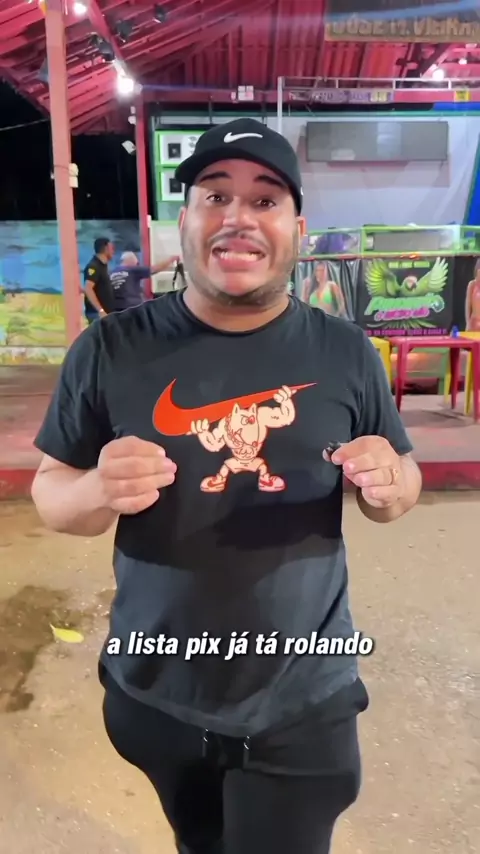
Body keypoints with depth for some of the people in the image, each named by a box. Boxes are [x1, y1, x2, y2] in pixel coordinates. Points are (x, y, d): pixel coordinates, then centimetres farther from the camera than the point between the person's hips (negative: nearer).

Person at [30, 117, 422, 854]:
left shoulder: (345, 352, -7)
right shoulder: (112, 348, -10)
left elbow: (401, 486, 4)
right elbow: (50, 494, -3)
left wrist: (387, 485, -20)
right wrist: (99, 491, -25)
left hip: (303, 706, -1)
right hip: (155, 698, 2)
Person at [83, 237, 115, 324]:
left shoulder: (103, 266, 16)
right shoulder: (93, 266, -12)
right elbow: (87, 289, -23)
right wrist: (100, 310, -28)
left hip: (107, 312, 10)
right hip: (97, 313, -9)